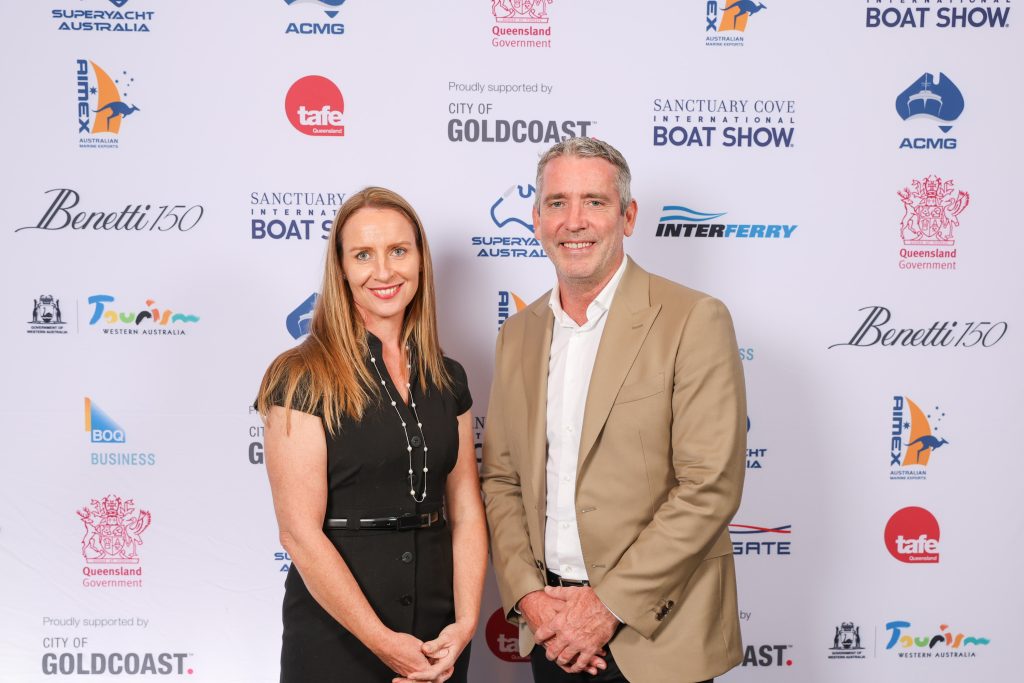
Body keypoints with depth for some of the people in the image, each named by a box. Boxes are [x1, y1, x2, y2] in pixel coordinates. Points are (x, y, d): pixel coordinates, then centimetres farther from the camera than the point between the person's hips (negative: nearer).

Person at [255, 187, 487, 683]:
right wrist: (385, 643, -15)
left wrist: (465, 623, -9)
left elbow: (466, 514, 4)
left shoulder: (447, 380, 5)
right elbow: (300, 532, -14)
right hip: (336, 637, -4)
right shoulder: (302, 378, -10)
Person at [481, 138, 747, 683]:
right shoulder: (518, 334, 7)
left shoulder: (694, 321, -11)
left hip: (654, 635, -4)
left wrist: (610, 605, -16)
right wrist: (527, 594, -5)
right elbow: (501, 479, 8)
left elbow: (709, 488, -16)